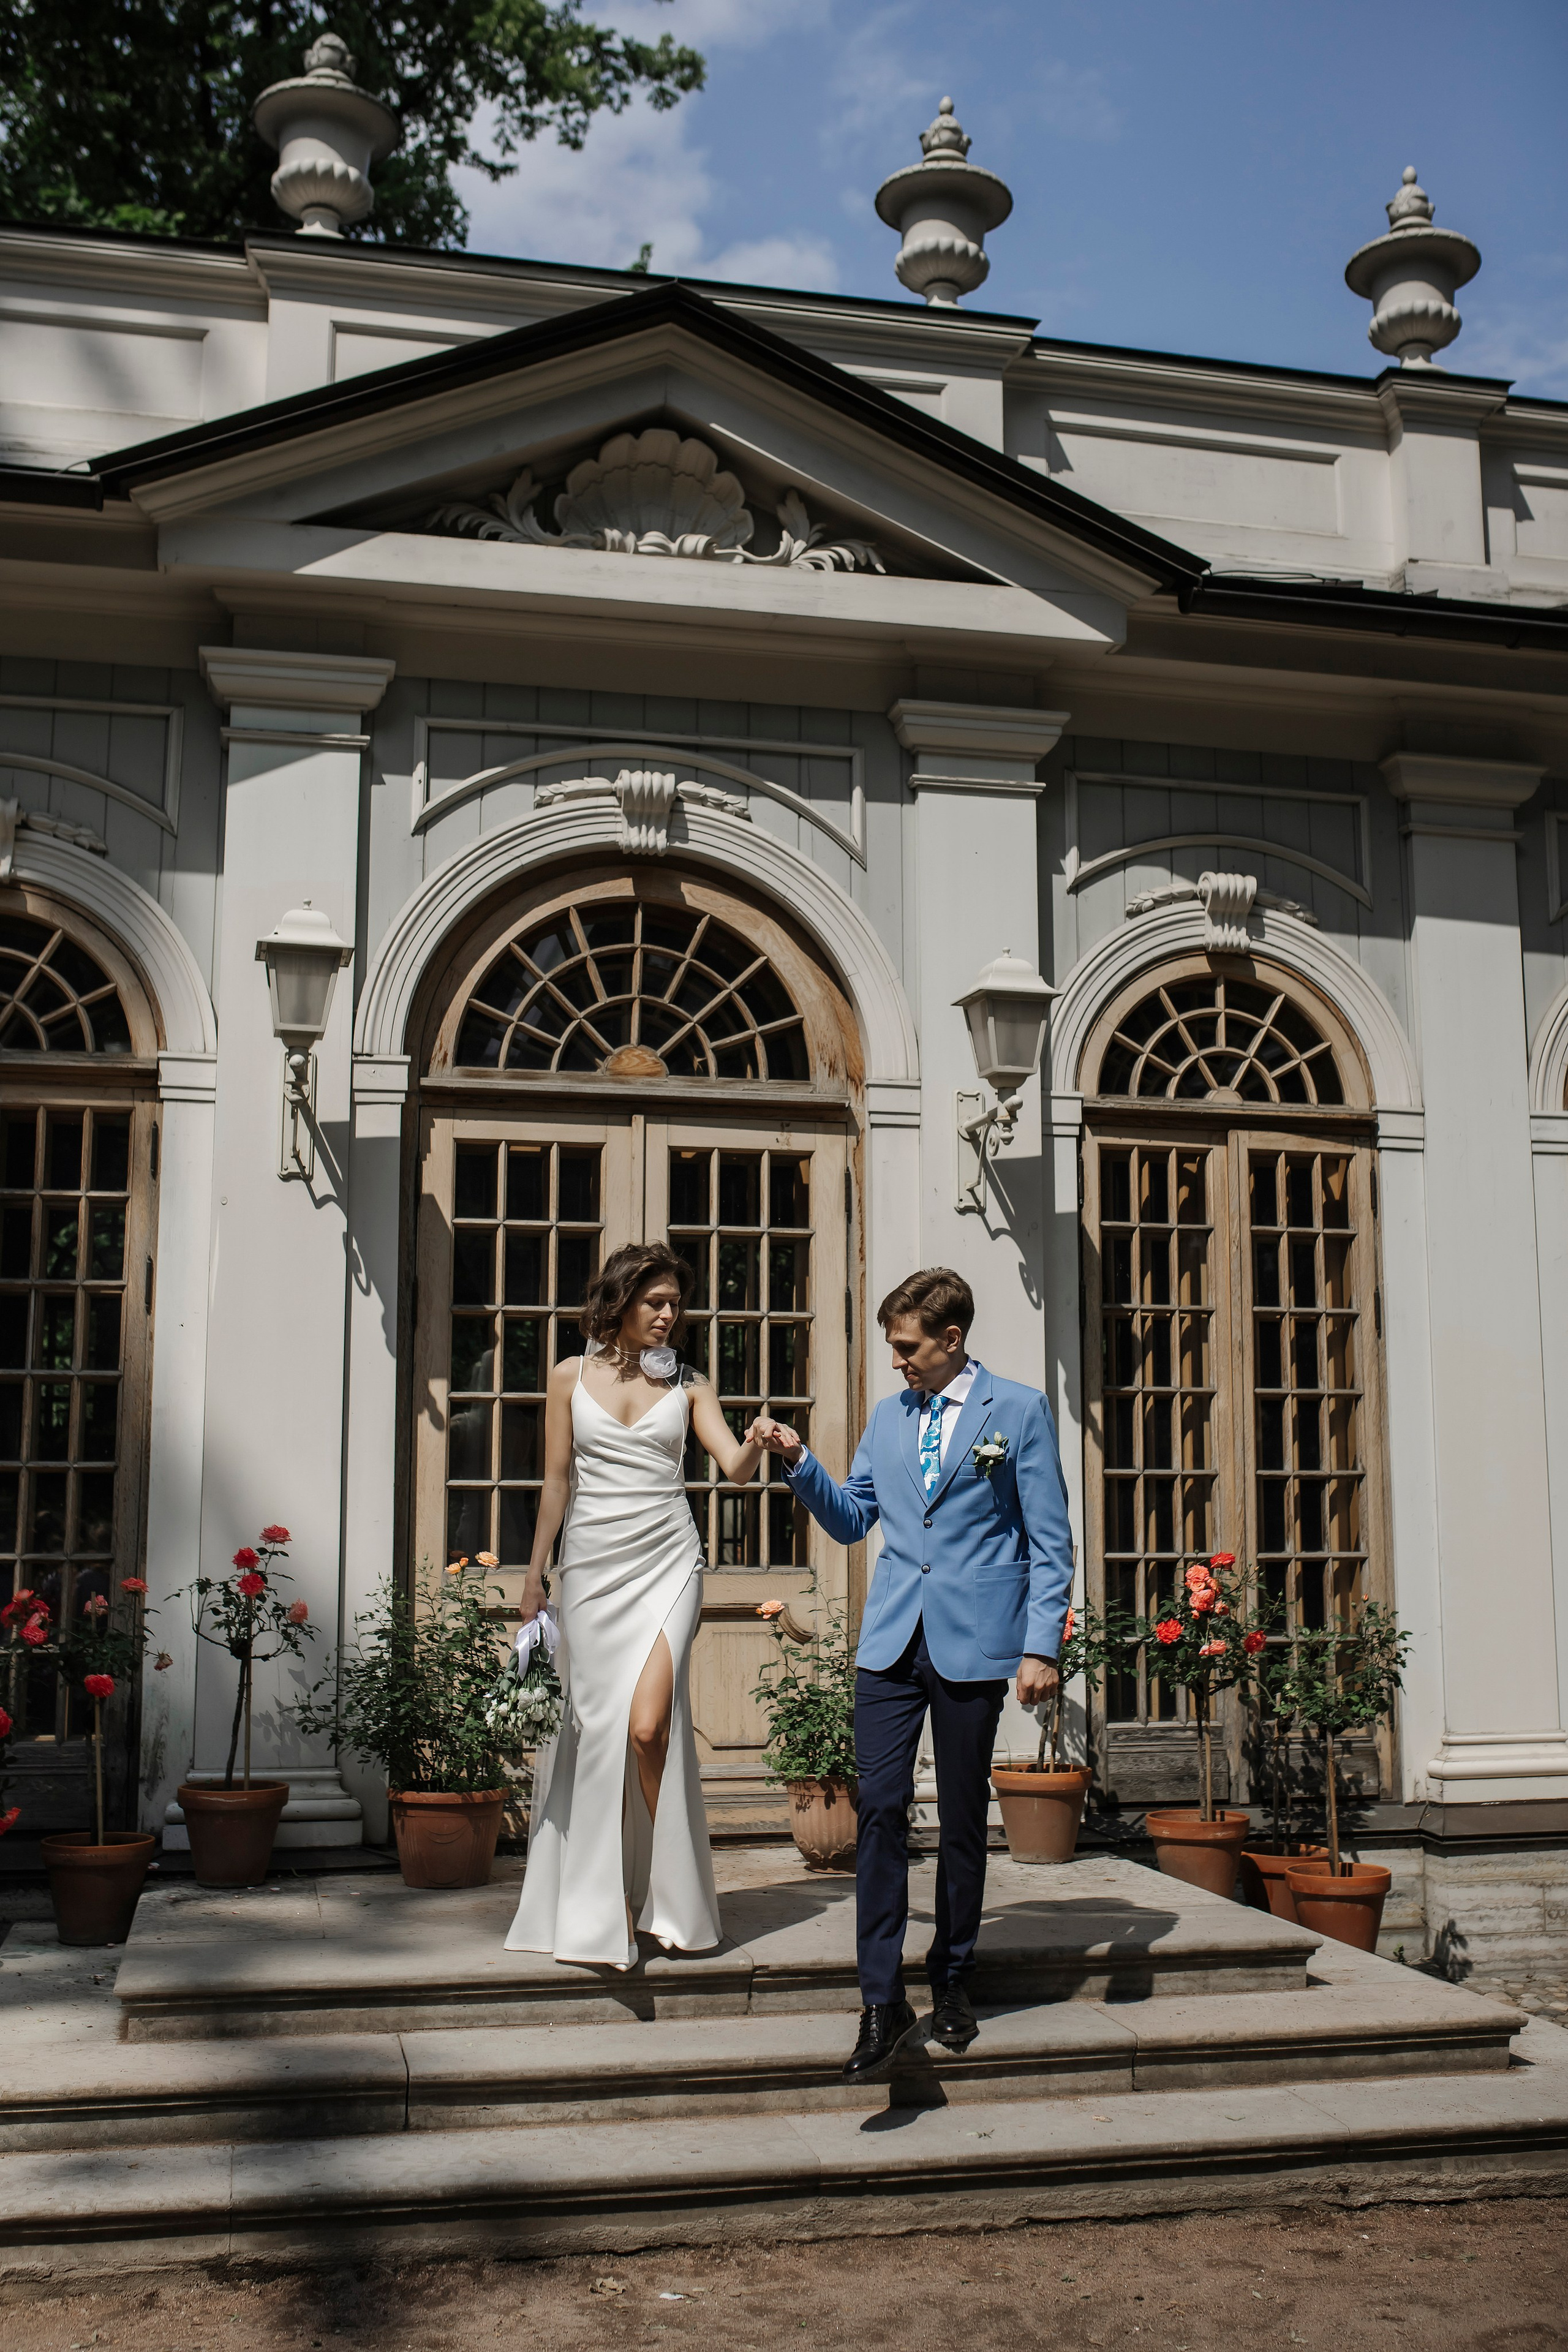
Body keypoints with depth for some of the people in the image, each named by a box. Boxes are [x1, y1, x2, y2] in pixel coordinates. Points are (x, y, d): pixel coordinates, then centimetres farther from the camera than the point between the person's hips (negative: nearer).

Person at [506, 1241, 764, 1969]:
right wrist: (534, 1576, 8)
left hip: (665, 1560, -1)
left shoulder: (687, 1386, 7)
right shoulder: (571, 1378, 7)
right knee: (596, 1729, 2)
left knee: (646, 1724, -15)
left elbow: (734, 1468, -4)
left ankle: (671, 1897, 2)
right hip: (592, 1561, 1)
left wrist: (755, 1446, -27)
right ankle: (600, 1911, 13)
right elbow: (556, 1481, 9)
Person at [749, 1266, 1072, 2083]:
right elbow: (851, 1518, 19)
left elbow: (1051, 1541, -2)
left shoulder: (1019, 1410, 0)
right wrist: (798, 1462, 5)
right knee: (879, 1808, -6)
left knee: (962, 1819, 7)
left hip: (975, 1643, -3)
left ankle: (952, 1983, 23)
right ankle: (881, 2001, -2)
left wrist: (1042, 1646, -9)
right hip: (891, 1641, 3)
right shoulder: (889, 1416, 14)